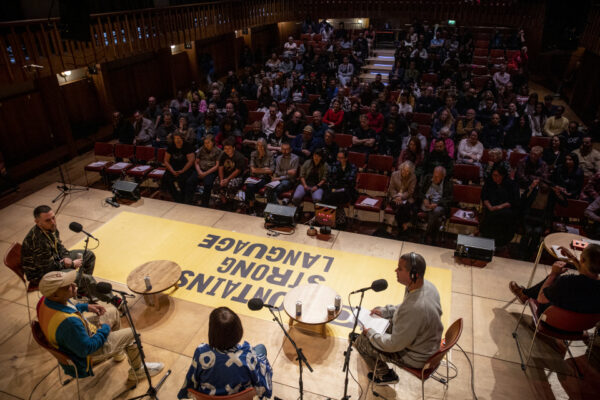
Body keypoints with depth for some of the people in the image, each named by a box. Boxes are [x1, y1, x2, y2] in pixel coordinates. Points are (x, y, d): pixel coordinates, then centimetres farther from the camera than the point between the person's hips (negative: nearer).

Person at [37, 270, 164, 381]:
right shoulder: (68, 322, -45)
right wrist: (105, 329, -16)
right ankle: (137, 372, 24)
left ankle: (118, 352, 40)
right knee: (130, 334, -3)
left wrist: (86, 306, 1)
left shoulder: (46, 300, -18)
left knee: (112, 311, 18)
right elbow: (86, 349, -31)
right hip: (82, 357, -9)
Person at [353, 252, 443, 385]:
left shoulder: (414, 308, -42)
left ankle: (385, 375, 24)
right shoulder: (426, 285, -14)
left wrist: (370, 334, -13)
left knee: (361, 342, 1)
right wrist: (384, 311, 3)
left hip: (416, 357, -8)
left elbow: (395, 345, -28)